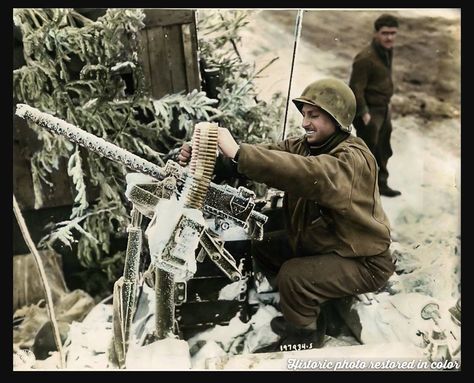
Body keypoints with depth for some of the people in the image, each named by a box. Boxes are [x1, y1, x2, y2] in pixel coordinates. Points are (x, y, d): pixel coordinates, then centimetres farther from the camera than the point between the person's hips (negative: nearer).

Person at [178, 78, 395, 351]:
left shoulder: (354, 160, -28)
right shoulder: (305, 146, -2)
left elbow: (308, 174, -47)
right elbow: (269, 154, -15)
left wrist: (238, 152, -50)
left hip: (363, 260, -8)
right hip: (317, 240, 8)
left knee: (293, 277, -27)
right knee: (263, 247, 8)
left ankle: (305, 338, 5)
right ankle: (307, 312, 23)